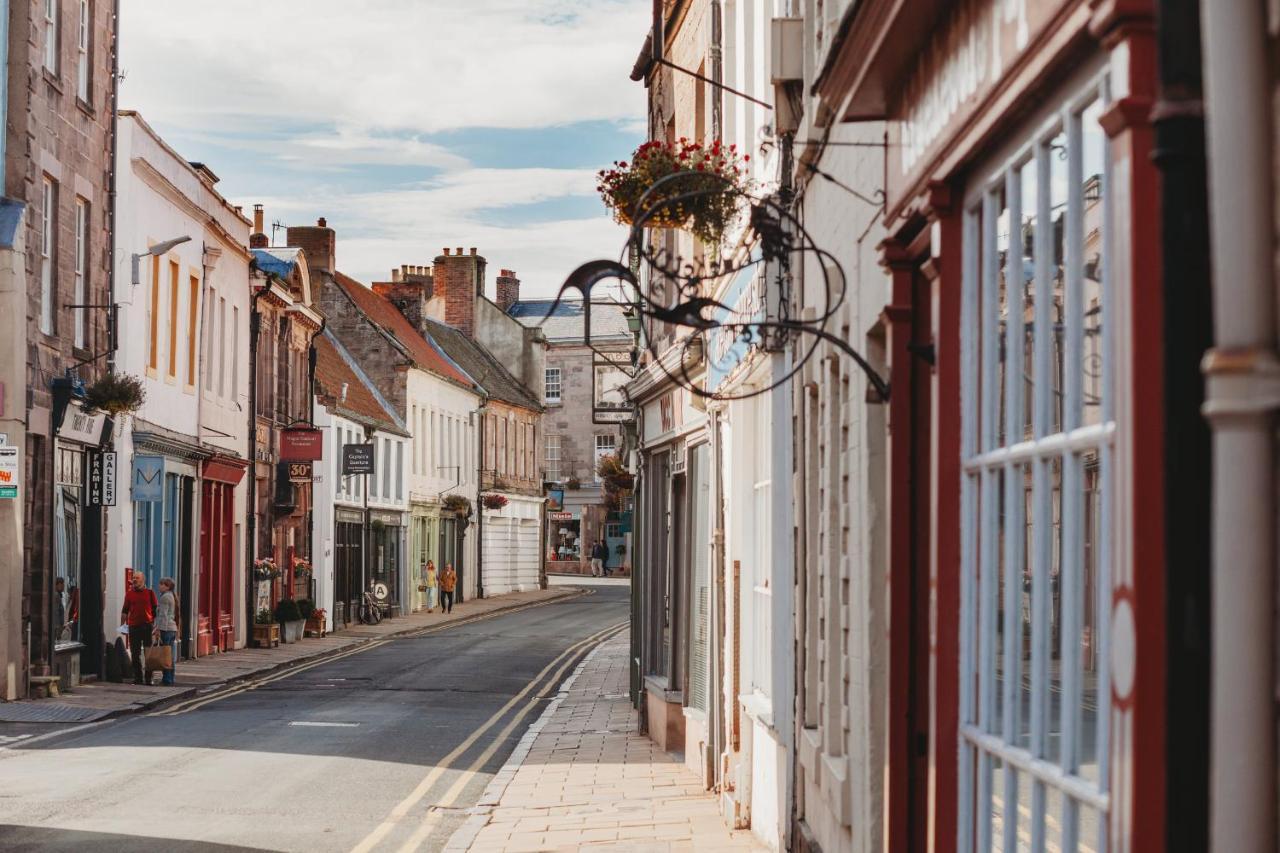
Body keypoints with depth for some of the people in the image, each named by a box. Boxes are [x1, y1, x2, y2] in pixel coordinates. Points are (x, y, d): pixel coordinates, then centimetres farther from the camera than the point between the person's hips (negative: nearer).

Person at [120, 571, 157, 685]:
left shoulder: (149, 593, 5)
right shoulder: (129, 594, 10)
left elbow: (155, 610, 6)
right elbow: (125, 610, 13)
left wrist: (155, 624, -1)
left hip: (147, 625, -2)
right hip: (133, 626, 2)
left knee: (149, 653, 0)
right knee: (135, 653, 3)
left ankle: (149, 677, 5)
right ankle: (138, 677, 9)